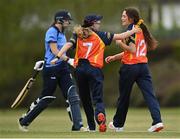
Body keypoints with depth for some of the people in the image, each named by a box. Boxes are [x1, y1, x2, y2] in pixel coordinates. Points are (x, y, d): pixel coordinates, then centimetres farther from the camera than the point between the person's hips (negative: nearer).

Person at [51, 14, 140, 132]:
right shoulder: (100, 35, 6)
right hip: (94, 69, -3)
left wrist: (58, 57, -12)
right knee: (98, 98, -6)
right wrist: (134, 31, 18)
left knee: (85, 99, 16)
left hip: (80, 69, 3)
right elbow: (120, 36, 6)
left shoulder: (78, 35, 11)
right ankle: (100, 114, -38)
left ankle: (91, 126, 19)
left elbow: (68, 45, -5)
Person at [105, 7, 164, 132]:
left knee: (124, 97, 9)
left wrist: (120, 43, -6)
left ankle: (118, 124, 24)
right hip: (143, 66, 7)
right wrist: (114, 57, 20)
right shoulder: (141, 30, 16)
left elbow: (132, 50, -18)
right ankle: (157, 121, -21)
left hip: (130, 67, -7)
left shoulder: (131, 30, -10)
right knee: (149, 94, -5)